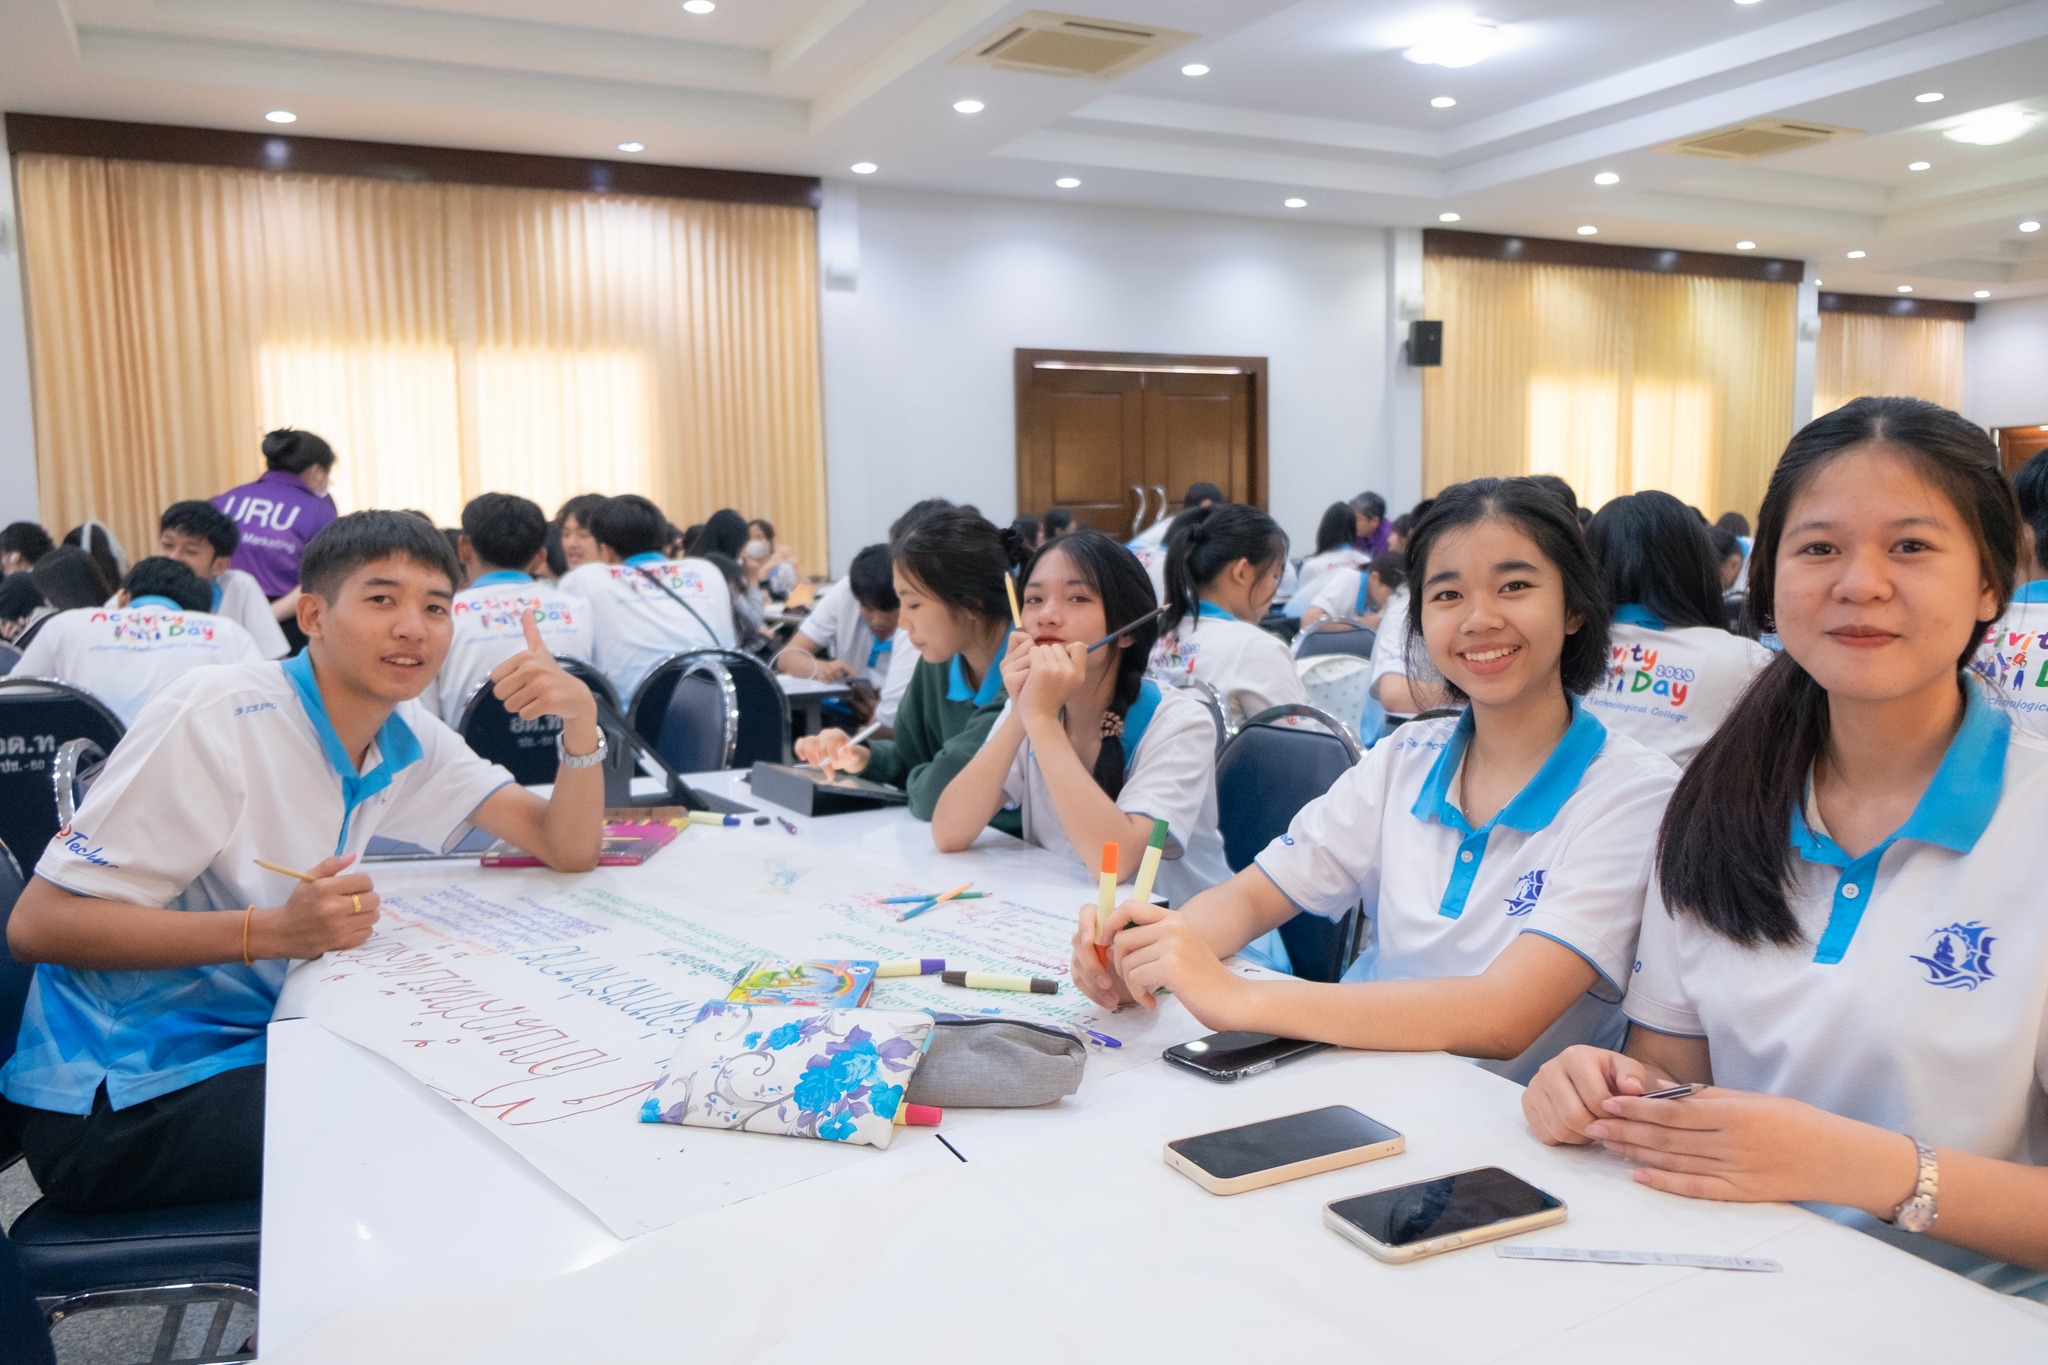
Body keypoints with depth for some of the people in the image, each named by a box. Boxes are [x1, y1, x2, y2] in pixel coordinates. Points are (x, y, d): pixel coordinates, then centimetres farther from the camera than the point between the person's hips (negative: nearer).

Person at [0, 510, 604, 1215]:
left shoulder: (409, 739, 2)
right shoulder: (218, 719, -19)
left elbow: (568, 850, -1)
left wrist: (580, 720, -19)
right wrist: (277, 930, -30)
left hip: (252, 1046, 7)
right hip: (115, 1097, -7)